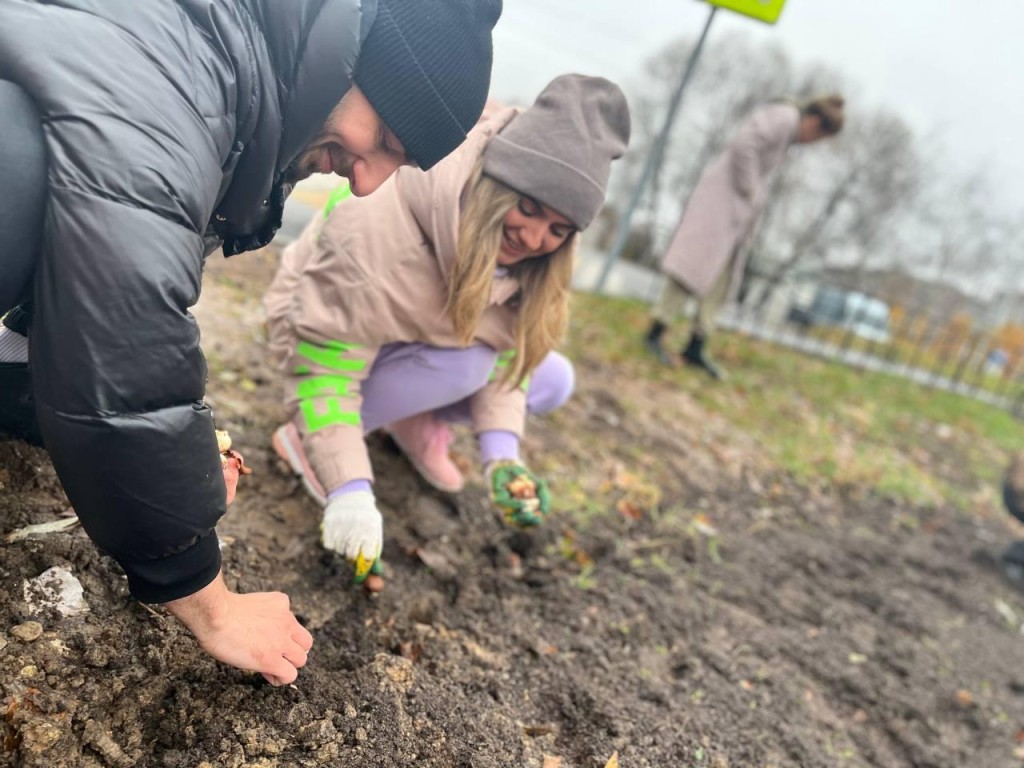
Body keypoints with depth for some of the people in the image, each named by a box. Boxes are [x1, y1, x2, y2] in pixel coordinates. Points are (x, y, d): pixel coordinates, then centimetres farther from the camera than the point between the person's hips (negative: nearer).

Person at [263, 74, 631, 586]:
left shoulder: (518, 245, -17)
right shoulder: (378, 231, -38)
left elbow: (508, 347, -12)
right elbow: (325, 370, -35)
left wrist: (501, 451, -25)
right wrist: (350, 490, -40)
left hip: (424, 338, 6)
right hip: (327, 342, -5)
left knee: (551, 380, -9)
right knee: (464, 362, -33)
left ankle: (419, 423, 8)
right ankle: (307, 437, -16)